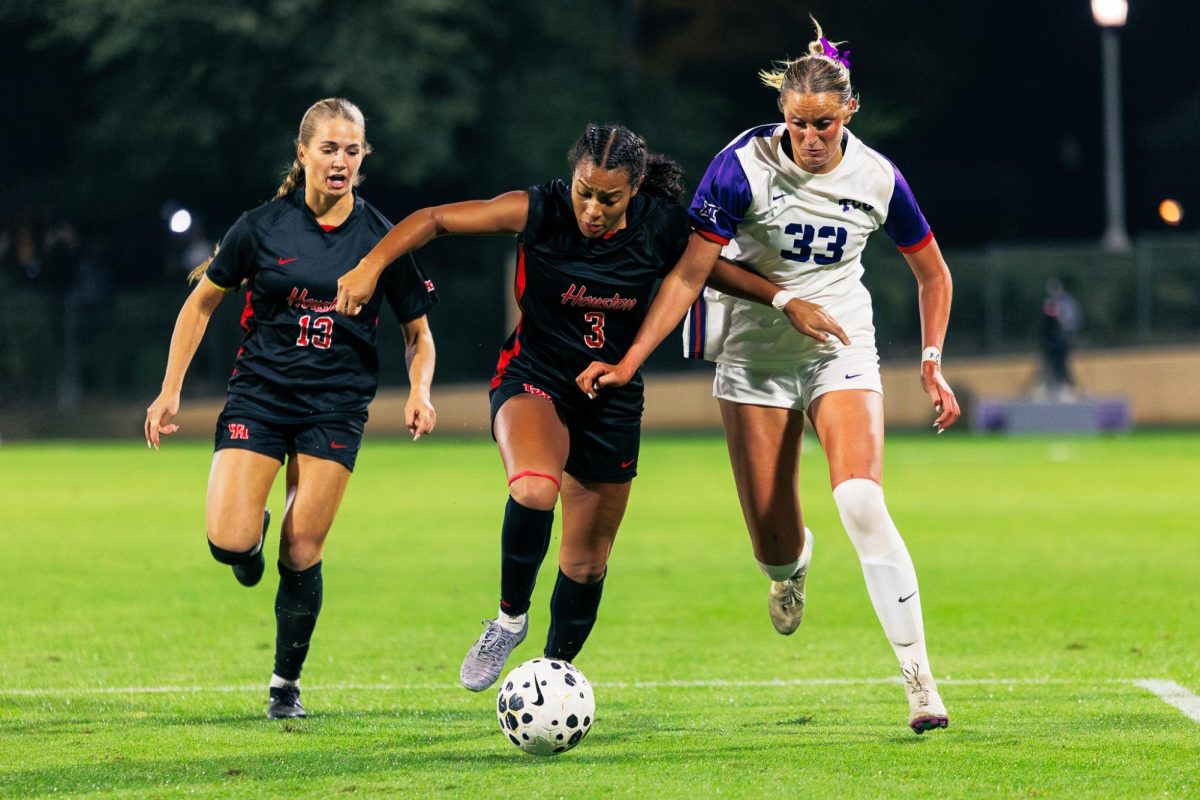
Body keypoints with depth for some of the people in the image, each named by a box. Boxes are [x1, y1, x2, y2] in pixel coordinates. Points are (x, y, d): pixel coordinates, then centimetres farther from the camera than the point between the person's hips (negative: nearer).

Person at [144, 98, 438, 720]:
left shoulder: (381, 238, -1)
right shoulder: (263, 226, -3)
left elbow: (417, 331, 9)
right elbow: (201, 303, 8)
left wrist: (419, 390, -11)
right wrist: (171, 389, 4)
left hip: (336, 409, 0)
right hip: (258, 397, 0)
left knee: (302, 556, -4)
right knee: (228, 543, -17)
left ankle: (286, 683, 16)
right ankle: (252, 535, 21)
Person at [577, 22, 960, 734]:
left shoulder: (876, 178, -8)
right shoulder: (745, 166, -14)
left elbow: (933, 273, 8)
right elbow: (691, 273, -14)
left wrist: (933, 363, -1)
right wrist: (630, 361, -21)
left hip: (842, 353, 0)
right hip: (754, 355, 0)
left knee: (861, 500, -24)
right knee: (773, 545, -2)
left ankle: (918, 676, -21)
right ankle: (793, 566, 41)